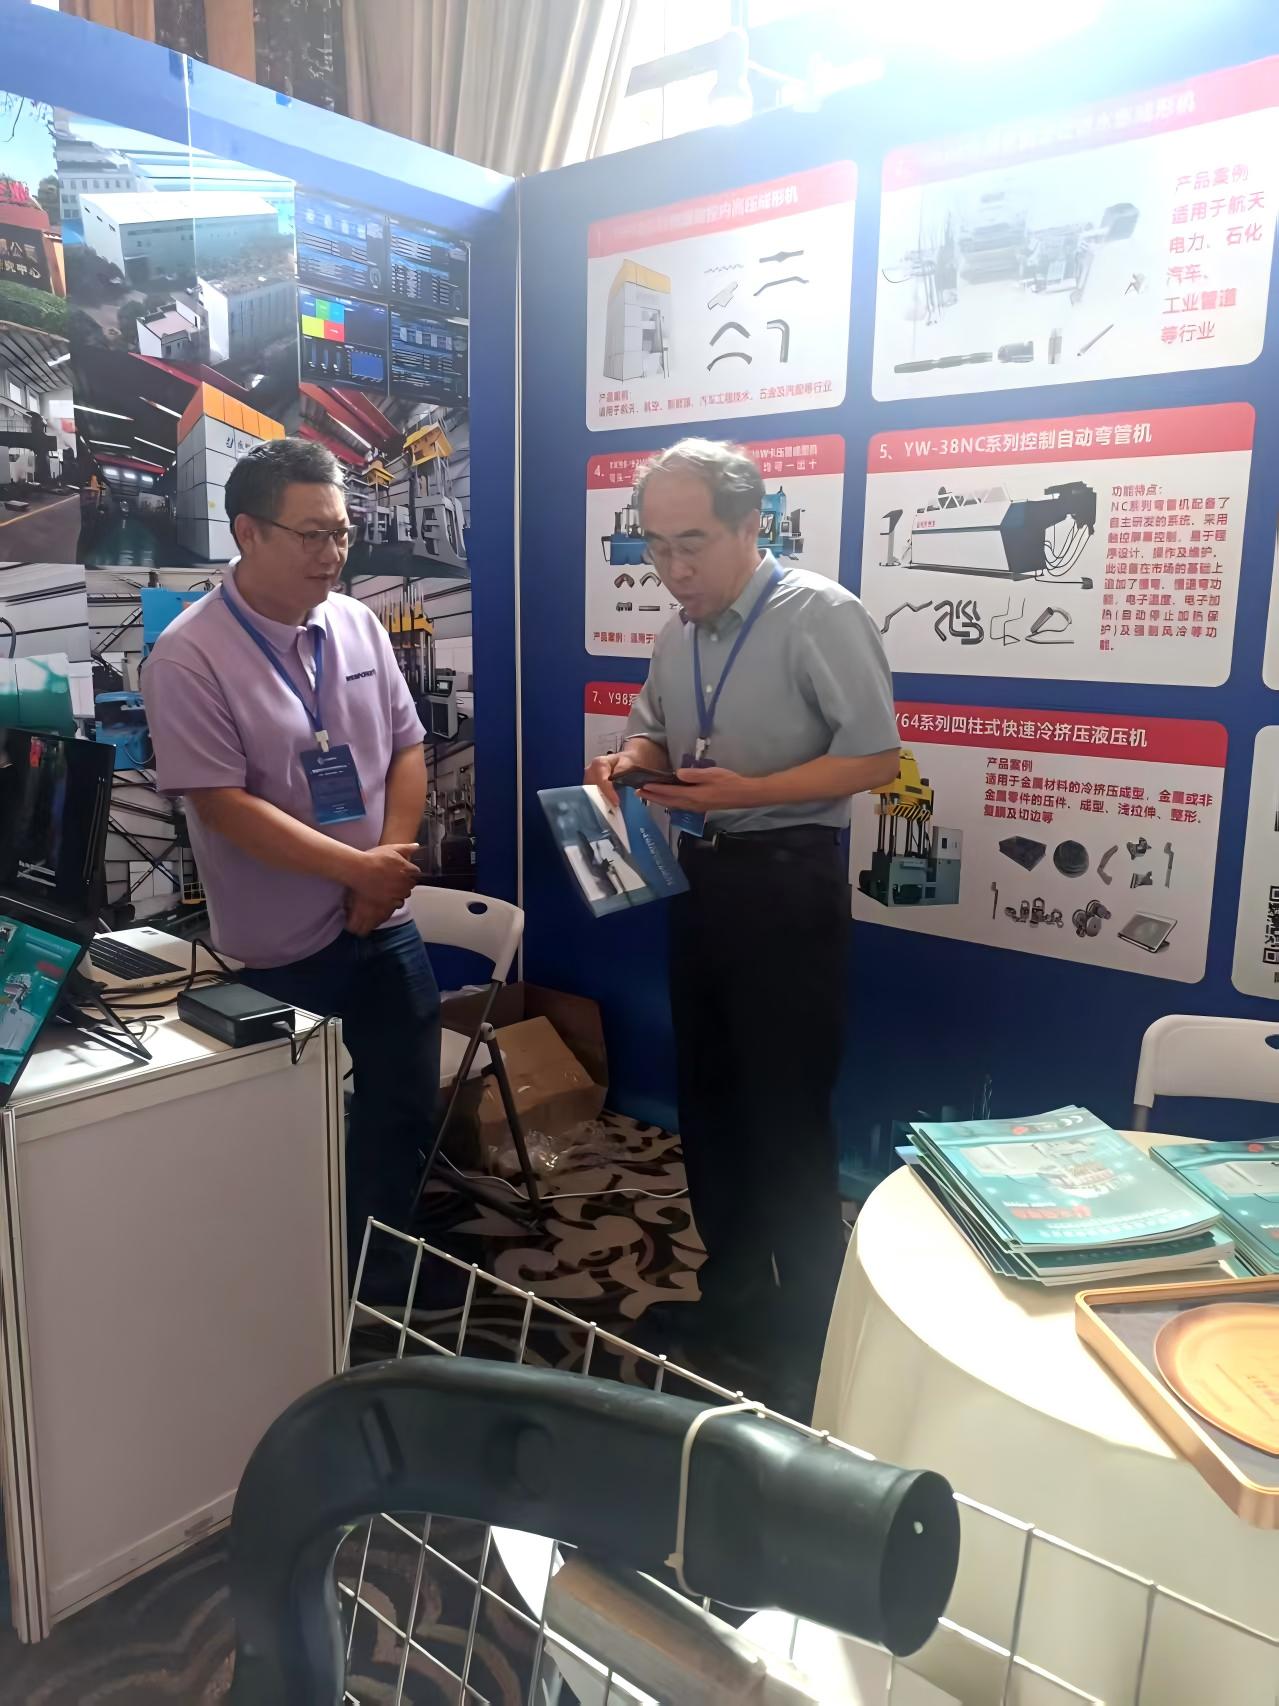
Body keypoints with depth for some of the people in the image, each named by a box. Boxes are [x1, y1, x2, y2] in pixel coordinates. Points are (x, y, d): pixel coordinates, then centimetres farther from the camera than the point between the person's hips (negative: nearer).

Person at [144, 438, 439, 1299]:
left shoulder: (358, 624, 2)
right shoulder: (190, 657, -15)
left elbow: (407, 749, 5)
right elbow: (223, 804, -19)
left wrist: (390, 864, -8)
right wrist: (358, 866, -21)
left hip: (385, 927, 6)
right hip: (279, 950, -5)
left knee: (406, 1111, 16)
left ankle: (384, 1276, 38)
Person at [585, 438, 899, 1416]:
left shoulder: (821, 616, -14)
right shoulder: (678, 632, 9)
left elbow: (875, 757, -17)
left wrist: (745, 792, -24)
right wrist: (630, 762, -2)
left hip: (788, 880, -8)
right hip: (702, 877, 8)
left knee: (787, 1112, 1)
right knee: (707, 1095, 16)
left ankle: (807, 1338, 21)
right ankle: (734, 1298, 35)